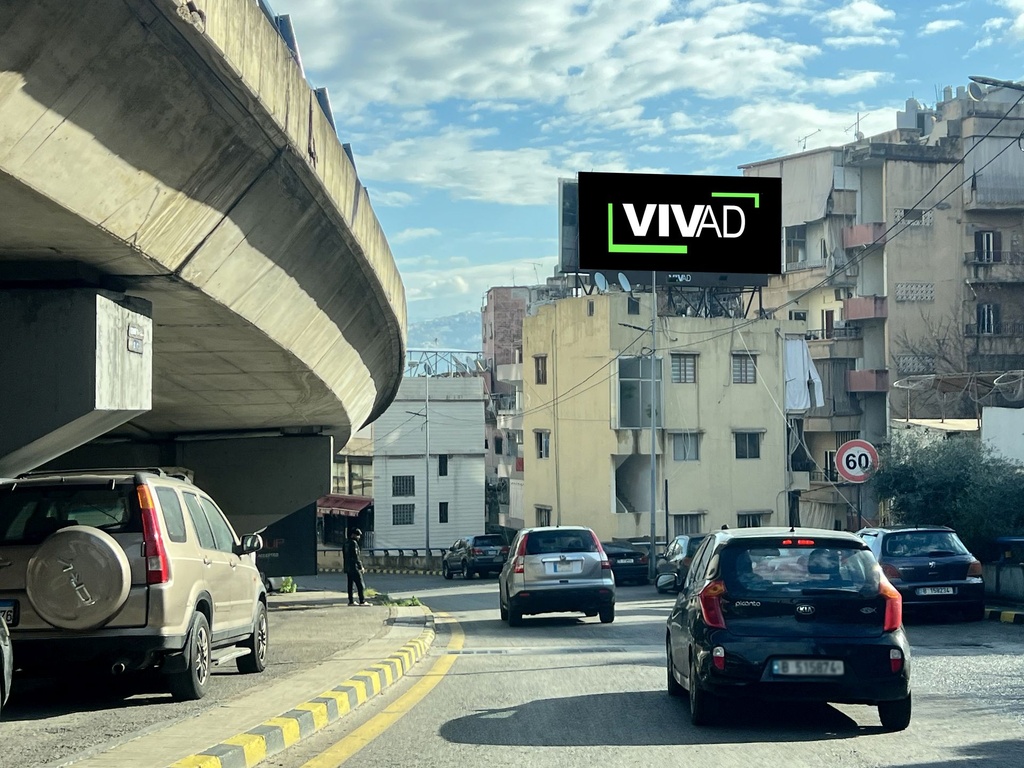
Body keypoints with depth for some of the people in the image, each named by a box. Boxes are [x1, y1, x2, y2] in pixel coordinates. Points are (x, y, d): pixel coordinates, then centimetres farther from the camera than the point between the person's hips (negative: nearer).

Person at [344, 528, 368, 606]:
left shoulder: (347, 543, 14)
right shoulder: (354, 543, -14)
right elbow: (355, 556, -19)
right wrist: (361, 567, -13)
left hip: (348, 567, 9)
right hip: (354, 567, -9)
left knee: (350, 585, 10)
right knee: (360, 585, -6)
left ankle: (351, 601, 12)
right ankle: (362, 601, -8)